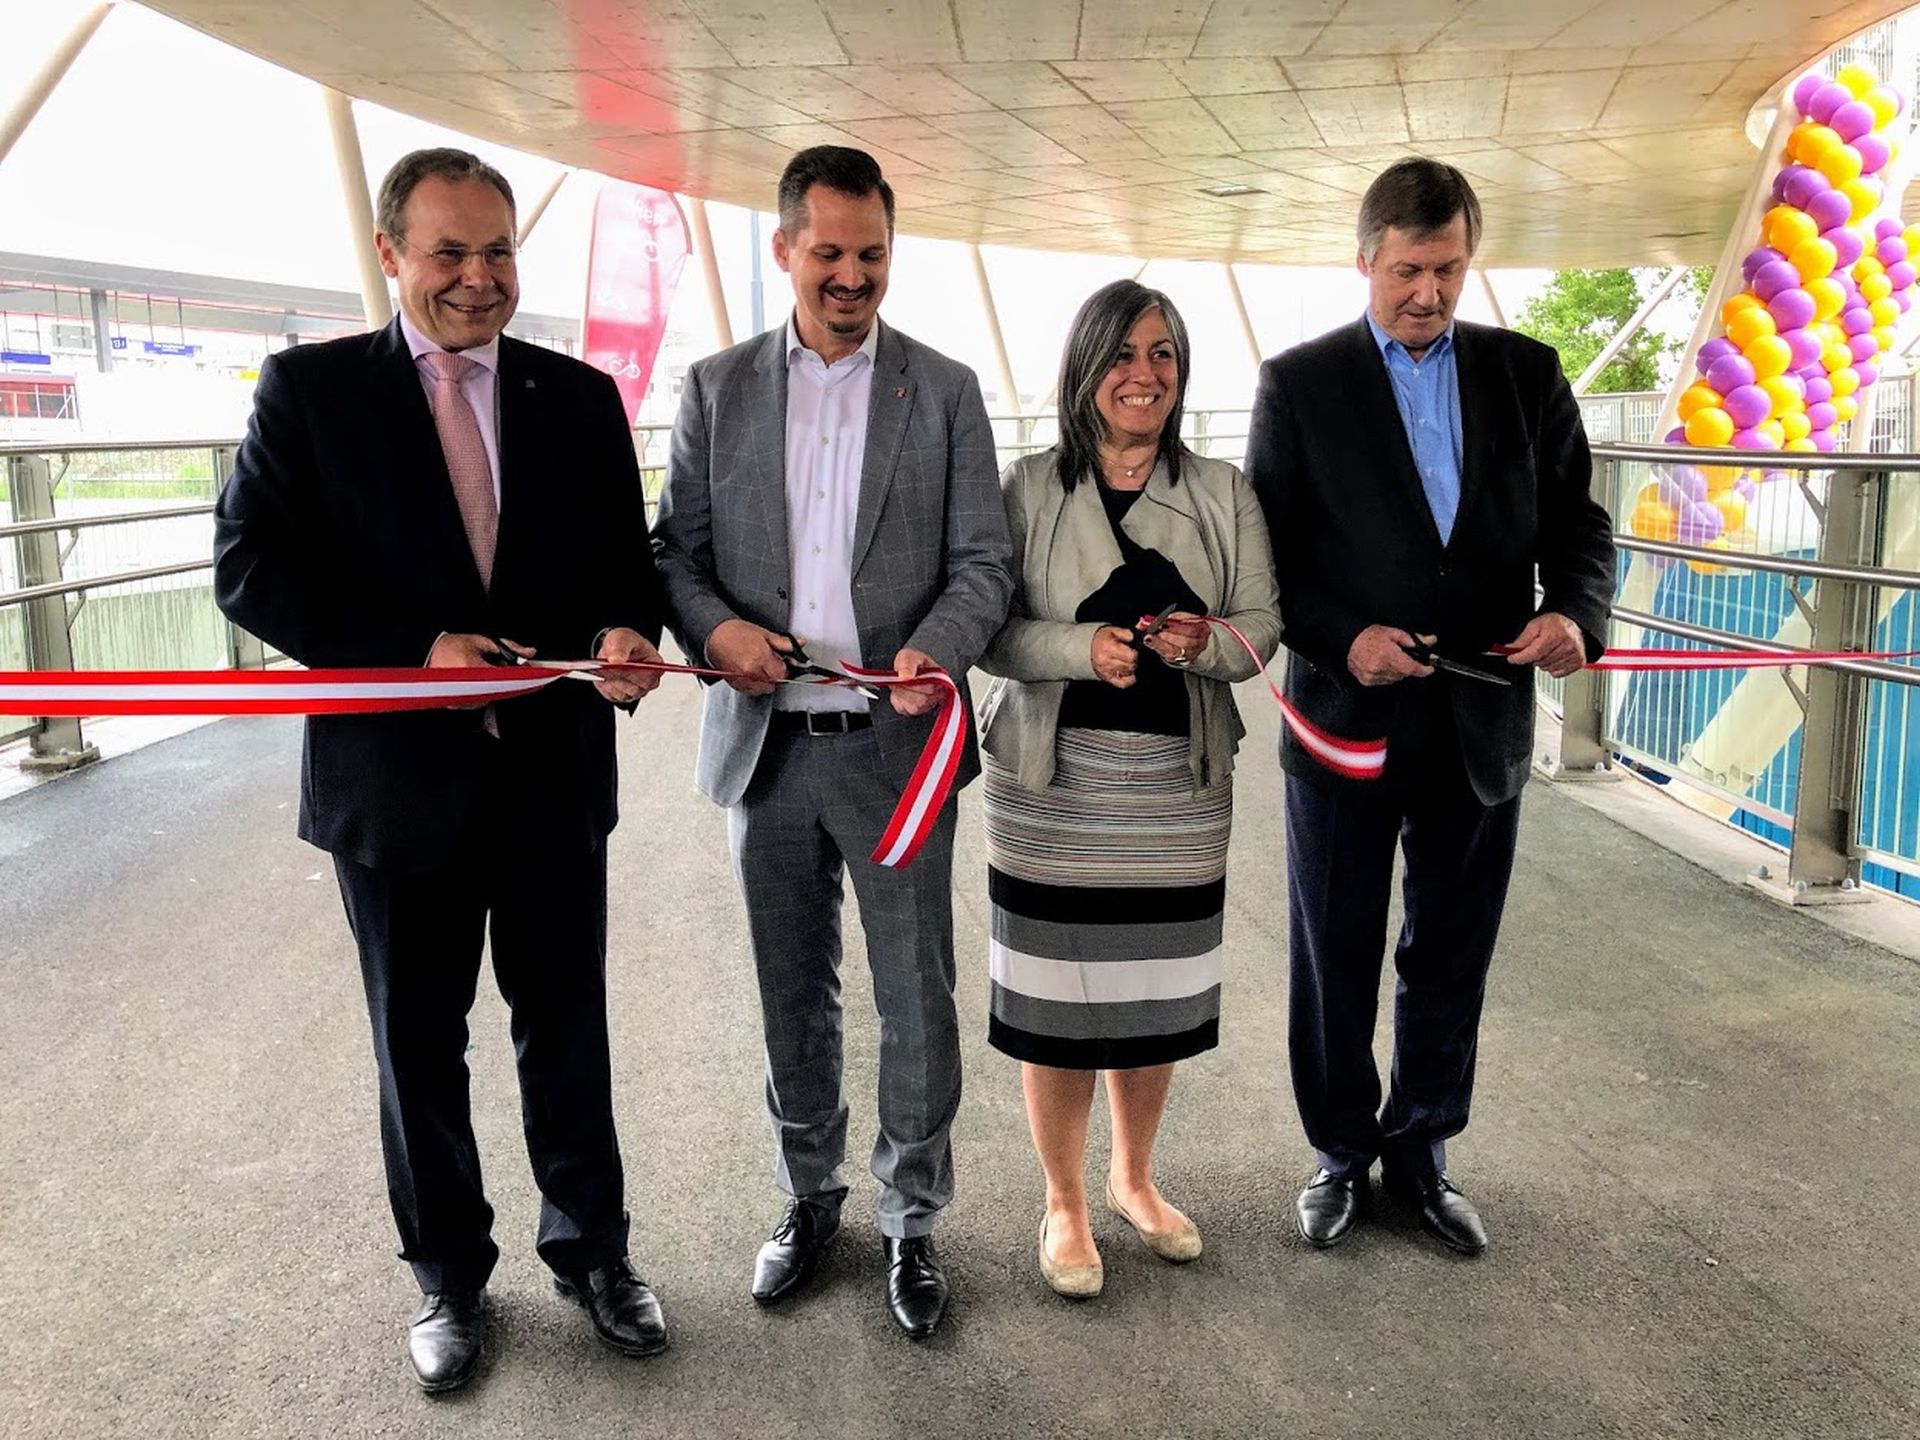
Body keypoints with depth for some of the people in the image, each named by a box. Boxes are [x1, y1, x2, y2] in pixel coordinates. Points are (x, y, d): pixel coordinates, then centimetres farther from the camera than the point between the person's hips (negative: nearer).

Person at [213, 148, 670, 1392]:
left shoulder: (580, 396, 4)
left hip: (553, 773, 2)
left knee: (568, 1031, 14)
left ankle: (592, 1248, 35)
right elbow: (250, 568, -8)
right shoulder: (310, 388, -3)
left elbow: (626, 558, 7)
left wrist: (629, 634, -16)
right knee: (420, 1048, 14)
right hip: (397, 778, -1)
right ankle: (450, 1276, 35)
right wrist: (412, 652, -20)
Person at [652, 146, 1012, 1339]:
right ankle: (811, 1193, 35)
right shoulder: (718, 387, 6)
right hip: (767, 745, 2)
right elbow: (676, 547, 7)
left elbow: (984, 561, -2)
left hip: (896, 746, -1)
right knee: (793, 994, 16)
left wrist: (937, 648, -22)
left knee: (918, 1000, 6)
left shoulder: (945, 390, 2)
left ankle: (915, 1218, 26)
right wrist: (714, 625, -14)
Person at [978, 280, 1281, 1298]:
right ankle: (1064, 1204, 25)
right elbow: (992, 631, -5)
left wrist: (1207, 639, -18)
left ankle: (1133, 1180, 36)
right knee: (1056, 996, 4)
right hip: (1052, 778, -2)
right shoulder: (1031, 487, -1)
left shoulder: (1222, 494, 7)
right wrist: (1086, 649, -22)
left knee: (1157, 994, 11)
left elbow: (1263, 622, 4)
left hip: (1178, 784, 2)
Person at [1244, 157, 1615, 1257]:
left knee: (1452, 960, 15)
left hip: (1484, 724, 3)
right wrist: (1342, 637, -19)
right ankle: (1343, 1153, 31)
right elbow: (1266, 552, -4)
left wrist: (1576, 610, -13)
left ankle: (1422, 1150, 34)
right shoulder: (1301, 383, -2)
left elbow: (1580, 520, 8)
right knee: (1337, 961, 11)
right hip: (1348, 718, -2)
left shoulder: (1528, 374, 6)